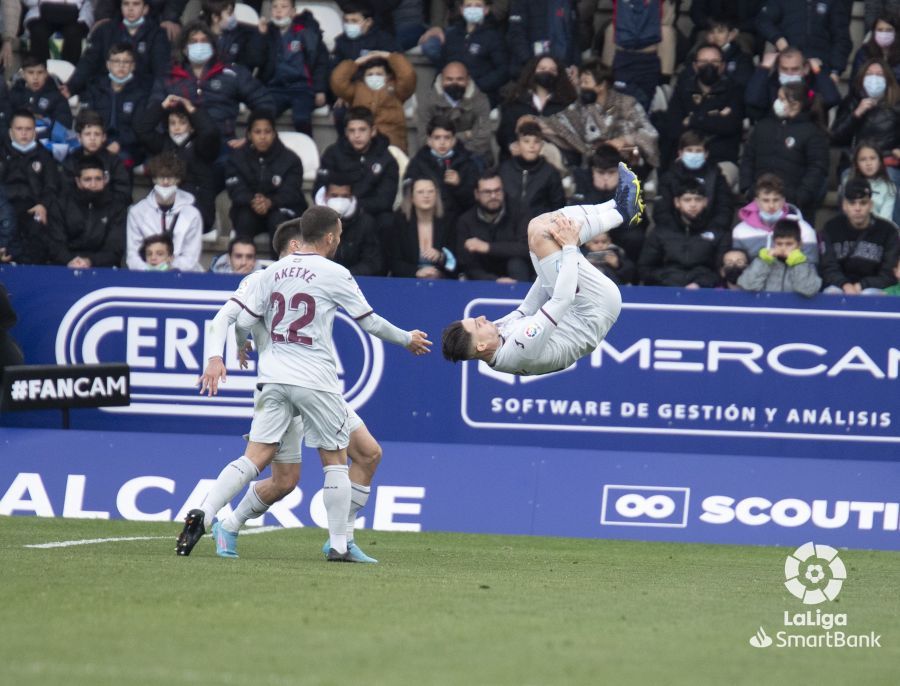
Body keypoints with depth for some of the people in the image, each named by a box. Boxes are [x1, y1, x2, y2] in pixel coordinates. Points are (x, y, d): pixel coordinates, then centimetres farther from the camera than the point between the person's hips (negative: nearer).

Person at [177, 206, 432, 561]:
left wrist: (242, 345, 28)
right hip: (315, 380, -4)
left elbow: (241, 320, 5)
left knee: (255, 457, 0)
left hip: (273, 377, 4)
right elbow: (370, 322, 3)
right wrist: (408, 339, 20)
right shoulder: (334, 275, -5)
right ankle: (338, 544, 8)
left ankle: (202, 515, -16)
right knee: (335, 460, 10)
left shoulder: (273, 272, 6)